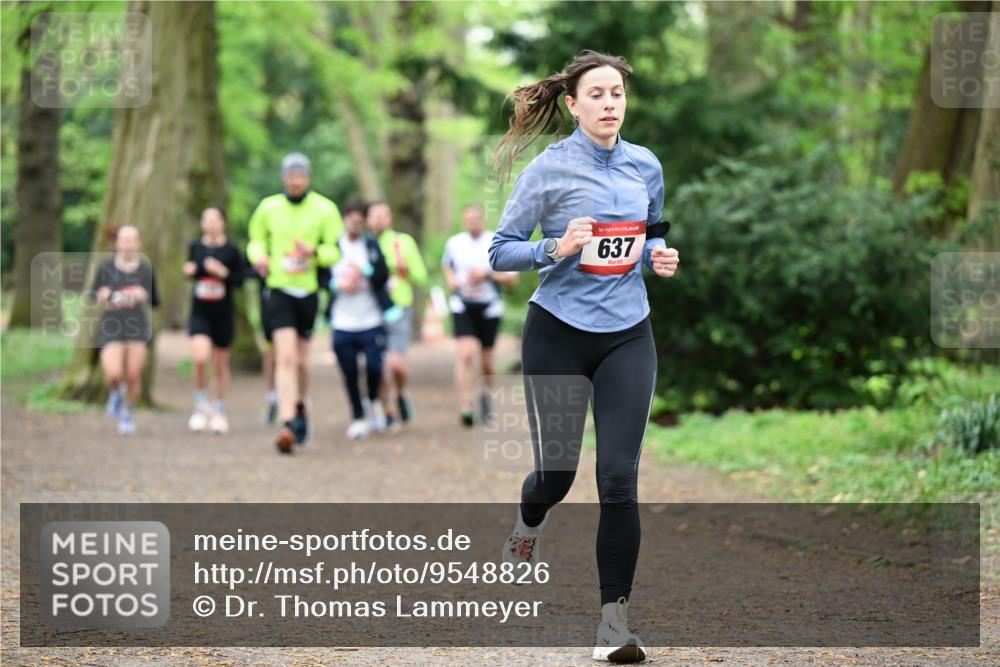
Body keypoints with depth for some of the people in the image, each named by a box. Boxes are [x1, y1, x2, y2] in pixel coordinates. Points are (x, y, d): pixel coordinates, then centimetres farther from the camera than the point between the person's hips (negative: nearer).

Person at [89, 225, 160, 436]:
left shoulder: (146, 269, 3)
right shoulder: (106, 267, 0)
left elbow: (156, 301, 10)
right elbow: (93, 292, 12)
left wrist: (145, 296, -11)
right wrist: (100, 296, -10)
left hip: (137, 327, 1)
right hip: (111, 326, -1)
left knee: (134, 377, -3)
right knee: (113, 375, -15)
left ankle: (128, 415, 21)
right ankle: (116, 393, 21)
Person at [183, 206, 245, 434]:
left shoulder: (231, 250, -5)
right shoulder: (195, 246, 2)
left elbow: (240, 279, -2)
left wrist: (224, 272, -19)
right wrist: (189, 271, -6)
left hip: (223, 314, -1)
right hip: (200, 312, 1)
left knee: (220, 364, 9)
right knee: (200, 358, -20)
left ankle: (219, 412, 27)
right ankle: (201, 405, 2)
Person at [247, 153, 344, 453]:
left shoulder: (324, 209, 0)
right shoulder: (268, 208, 4)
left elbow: (337, 251, 0)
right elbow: (256, 239, 19)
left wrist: (315, 253, -20)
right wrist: (258, 256, -4)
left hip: (309, 292, 1)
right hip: (279, 290, -1)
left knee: (300, 361, 9)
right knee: (286, 357, -14)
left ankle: (299, 407, 38)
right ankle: (287, 424, -20)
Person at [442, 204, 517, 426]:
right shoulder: (454, 243, 4)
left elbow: (512, 278, -4)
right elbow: (447, 266, 24)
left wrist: (487, 274, -18)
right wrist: (450, 279, 2)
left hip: (489, 306, 0)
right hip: (462, 304, 0)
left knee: (486, 358, 10)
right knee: (466, 352, -19)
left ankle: (486, 394, 40)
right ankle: (466, 406, -22)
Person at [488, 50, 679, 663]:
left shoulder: (646, 166, 5)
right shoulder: (548, 170, -8)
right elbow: (500, 251, -5)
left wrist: (659, 256, -1)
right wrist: (557, 249, -21)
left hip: (628, 337, 2)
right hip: (558, 335, -2)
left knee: (619, 476, -9)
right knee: (556, 473, 6)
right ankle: (528, 526, 44)